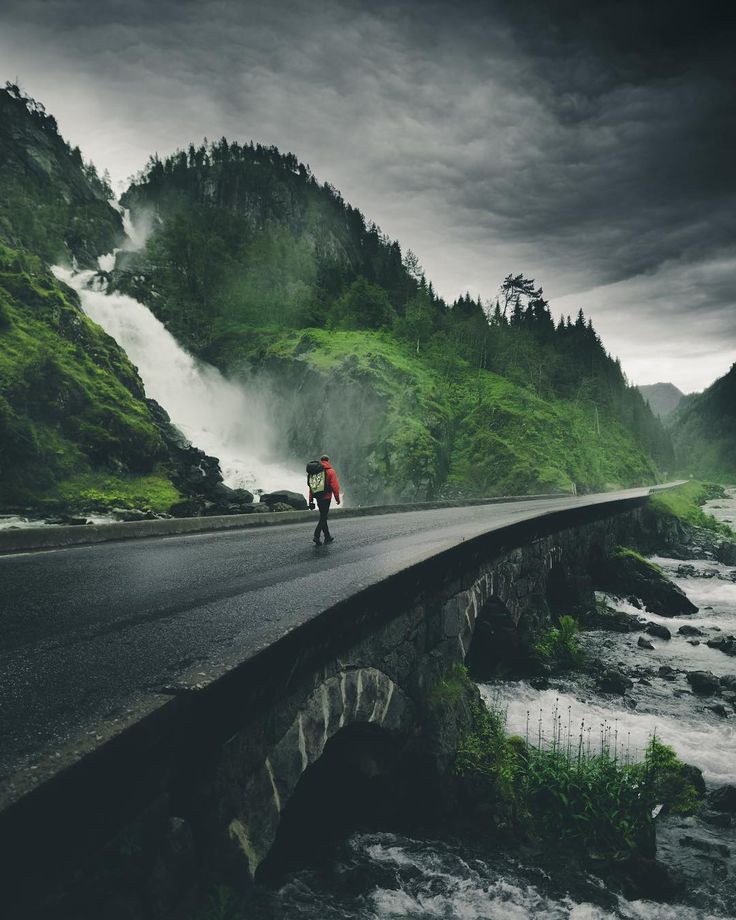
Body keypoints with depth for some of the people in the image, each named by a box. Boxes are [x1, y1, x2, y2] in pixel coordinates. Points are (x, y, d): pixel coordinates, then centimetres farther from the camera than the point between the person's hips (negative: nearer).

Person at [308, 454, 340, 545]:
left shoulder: (314, 471, 7)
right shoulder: (330, 471, -8)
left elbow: (311, 486, 7)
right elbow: (335, 486, -10)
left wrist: (311, 500, 11)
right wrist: (337, 498, -1)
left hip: (318, 498, 5)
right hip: (326, 497, -5)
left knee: (323, 516, 15)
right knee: (323, 517, -2)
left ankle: (328, 537, 25)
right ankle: (316, 536, -15)